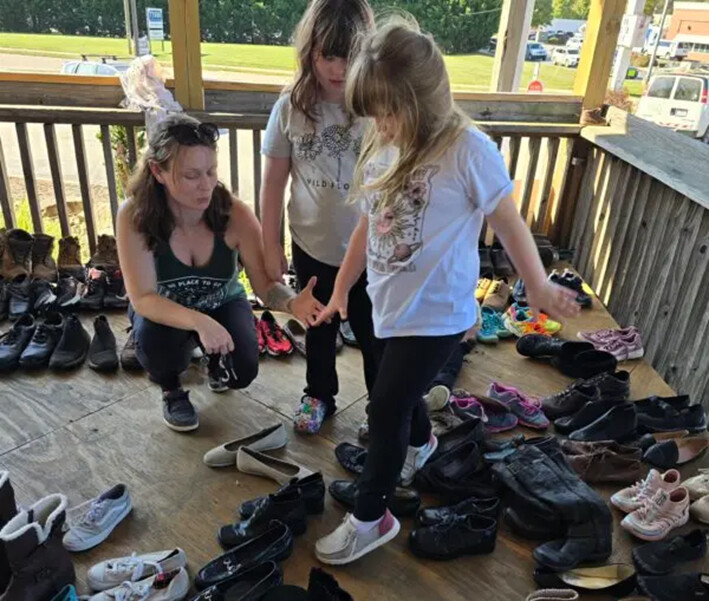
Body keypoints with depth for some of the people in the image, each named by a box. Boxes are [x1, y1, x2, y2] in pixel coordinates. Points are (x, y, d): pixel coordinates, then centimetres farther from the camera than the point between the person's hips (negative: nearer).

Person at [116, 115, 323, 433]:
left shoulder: (234, 213, -27)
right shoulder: (134, 216, -29)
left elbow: (265, 282, -25)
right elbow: (143, 299, -33)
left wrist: (291, 302, -48)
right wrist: (199, 322, -50)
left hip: (223, 305, 1)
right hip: (163, 311, -1)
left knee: (242, 370, -22)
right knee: (155, 343, -34)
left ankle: (216, 361, 18)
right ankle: (172, 391, 4)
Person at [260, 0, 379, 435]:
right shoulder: (291, 107, -7)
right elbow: (274, 183, 0)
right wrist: (271, 246, 1)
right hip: (311, 246, 2)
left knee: (374, 334, 15)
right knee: (319, 328, 22)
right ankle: (319, 396, 47)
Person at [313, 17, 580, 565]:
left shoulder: (468, 151, -19)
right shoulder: (381, 149, -1)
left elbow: (508, 222, -7)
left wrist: (539, 288, 0)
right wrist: (341, 289, 14)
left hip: (436, 314, -6)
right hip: (390, 306, 6)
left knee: (385, 410, 1)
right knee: (400, 395, 25)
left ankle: (369, 519, 24)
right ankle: (421, 443, 60)